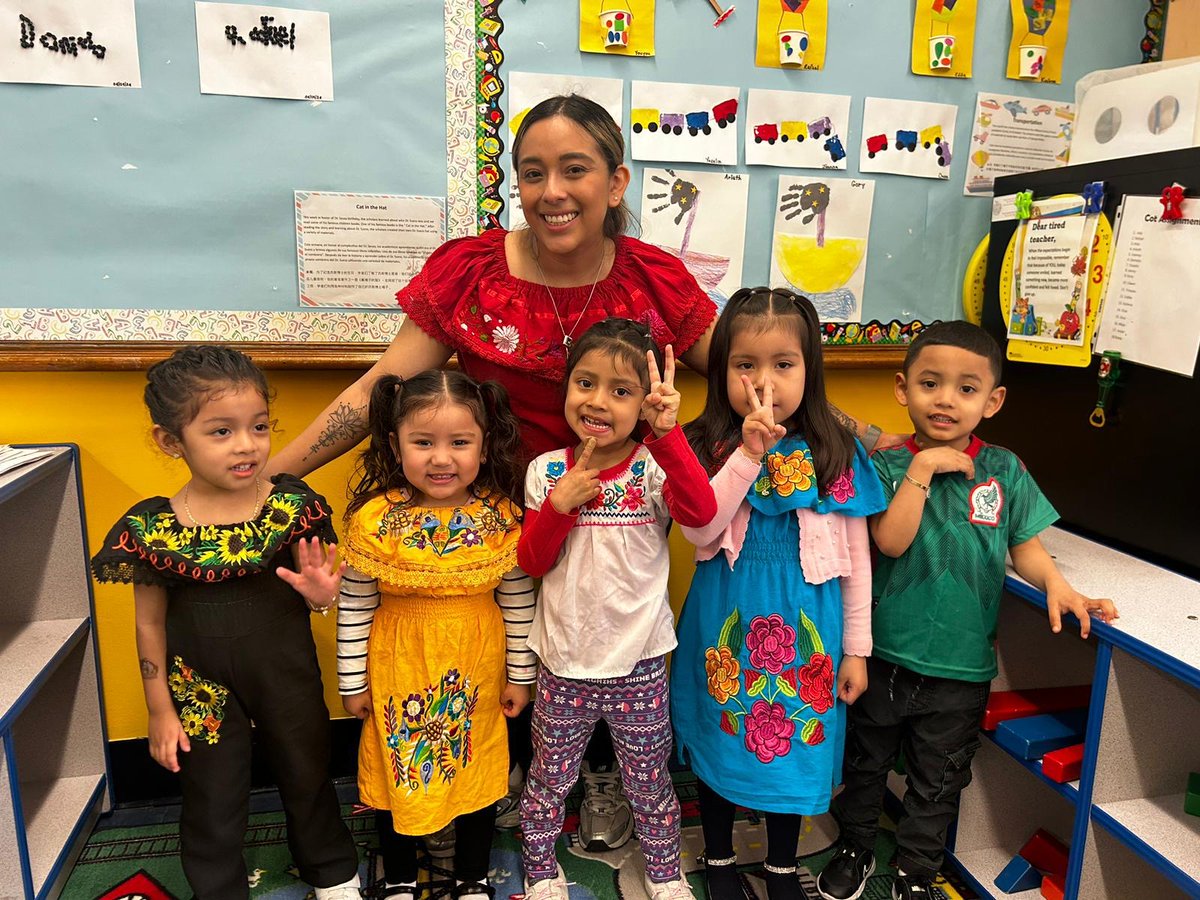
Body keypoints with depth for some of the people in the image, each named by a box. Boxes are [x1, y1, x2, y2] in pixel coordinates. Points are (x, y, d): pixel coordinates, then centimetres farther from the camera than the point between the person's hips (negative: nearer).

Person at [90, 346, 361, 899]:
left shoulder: (292, 506, -14)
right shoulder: (152, 530, -15)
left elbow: (315, 585, -3)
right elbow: (150, 625, -4)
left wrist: (320, 593, -28)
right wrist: (160, 711, 1)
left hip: (288, 676, 1)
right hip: (201, 686, -1)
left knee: (308, 777, 21)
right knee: (213, 801, 17)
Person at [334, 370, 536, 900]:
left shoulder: (501, 518, -13)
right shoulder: (375, 518, -17)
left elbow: (517, 600, -3)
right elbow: (354, 606, -7)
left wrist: (519, 674, 2)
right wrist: (352, 681, 0)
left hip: (477, 667, 1)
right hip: (398, 666, 0)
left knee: (479, 770, 17)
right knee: (397, 772, 17)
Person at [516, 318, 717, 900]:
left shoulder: (654, 468, -12)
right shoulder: (548, 471, -5)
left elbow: (701, 512, -32)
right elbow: (531, 563, -4)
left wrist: (667, 433, -40)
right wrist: (558, 506, -21)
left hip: (638, 661, -1)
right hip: (563, 661, 2)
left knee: (649, 782, 19)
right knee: (549, 780, 20)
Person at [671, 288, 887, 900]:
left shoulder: (834, 454, -5)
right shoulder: (707, 448, -6)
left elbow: (856, 557, 0)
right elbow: (699, 532, -20)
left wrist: (857, 647, 2)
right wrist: (749, 452, -25)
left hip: (804, 625, 1)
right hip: (725, 622, 0)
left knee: (795, 739, 15)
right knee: (720, 740, 15)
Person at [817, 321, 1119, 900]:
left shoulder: (1004, 471, -3)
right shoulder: (890, 466, -9)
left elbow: (1025, 547, 2)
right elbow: (891, 541, -22)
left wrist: (1056, 583, -16)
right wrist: (922, 470, -23)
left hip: (961, 663, 1)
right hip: (886, 653, -1)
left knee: (937, 779, 18)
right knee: (865, 760, 19)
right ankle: (856, 847, 44)